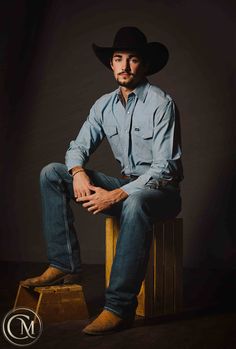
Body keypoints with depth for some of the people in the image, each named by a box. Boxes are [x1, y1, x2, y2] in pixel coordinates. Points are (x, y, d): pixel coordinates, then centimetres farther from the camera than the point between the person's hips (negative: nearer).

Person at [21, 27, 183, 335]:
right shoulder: (104, 105, 6)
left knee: (134, 202, -43)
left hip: (161, 190, -6)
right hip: (125, 184, 7)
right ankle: (65, 265, -12)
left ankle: (119, 307, -37)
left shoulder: (161, 103, -14)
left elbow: (164, 168, -20)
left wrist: (117, 195, -29)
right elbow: (78, 147, 8)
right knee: (51, 174, -5)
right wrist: (79, 174, -16)